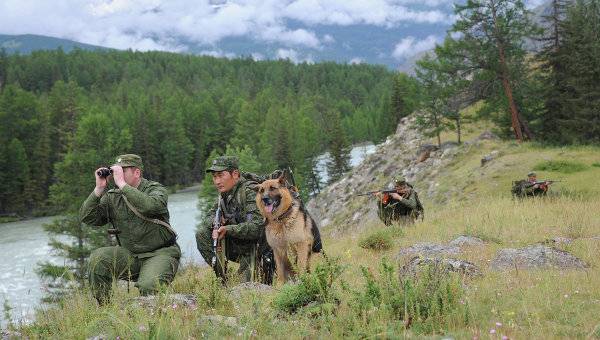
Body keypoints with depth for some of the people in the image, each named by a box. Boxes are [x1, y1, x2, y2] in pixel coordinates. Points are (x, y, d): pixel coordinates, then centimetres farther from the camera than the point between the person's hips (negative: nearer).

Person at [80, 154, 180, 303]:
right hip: (130, 255, 5)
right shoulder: (112, 197, 6)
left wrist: (122, 184, -29)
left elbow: (150, 207, -31)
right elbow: (87, 218, -4)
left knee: (148, 286, -31)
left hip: (160, 253, -5)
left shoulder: (156, 189, -6)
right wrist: (99, 188, -13)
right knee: (97, 258, -19)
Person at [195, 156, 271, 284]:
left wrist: (228, 229, -36)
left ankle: (264, 270, 16)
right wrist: (216, 221, -14)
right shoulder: (224, 194, 5)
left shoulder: (250, 191, -20)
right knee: (202, 234, -8)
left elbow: (257, 226, -29)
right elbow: (209, 217, 11)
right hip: (237, 245, 7)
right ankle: (221, 279, -4)